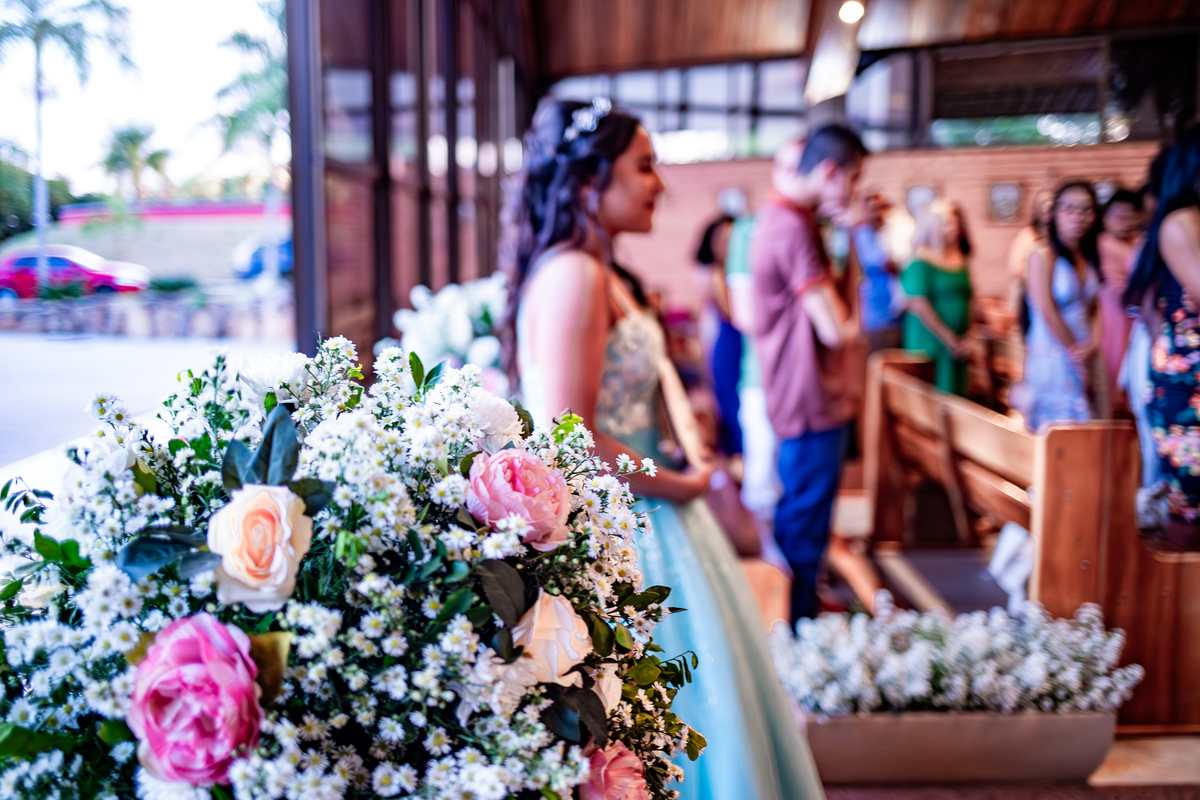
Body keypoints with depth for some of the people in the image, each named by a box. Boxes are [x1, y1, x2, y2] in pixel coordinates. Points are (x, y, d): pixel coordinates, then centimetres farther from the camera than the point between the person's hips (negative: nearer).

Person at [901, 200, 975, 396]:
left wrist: (967, 338, 7)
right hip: (930, 343, -7)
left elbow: (968, 300, 19)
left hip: (959, 346, 7)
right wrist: (949, 340, -14)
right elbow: (919, 306, -15)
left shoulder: (959, 260, 13)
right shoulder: (922, 263, -9)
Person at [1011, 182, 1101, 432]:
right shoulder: (1043, 256, -8)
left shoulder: (1090, 259, 12)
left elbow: (1094, 310, 7)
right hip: (1051, 357, -6)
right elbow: (1047, 312, -12)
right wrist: (1075, 353, -9)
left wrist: (1091, 346, -10)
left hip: (1084, 360, 6)